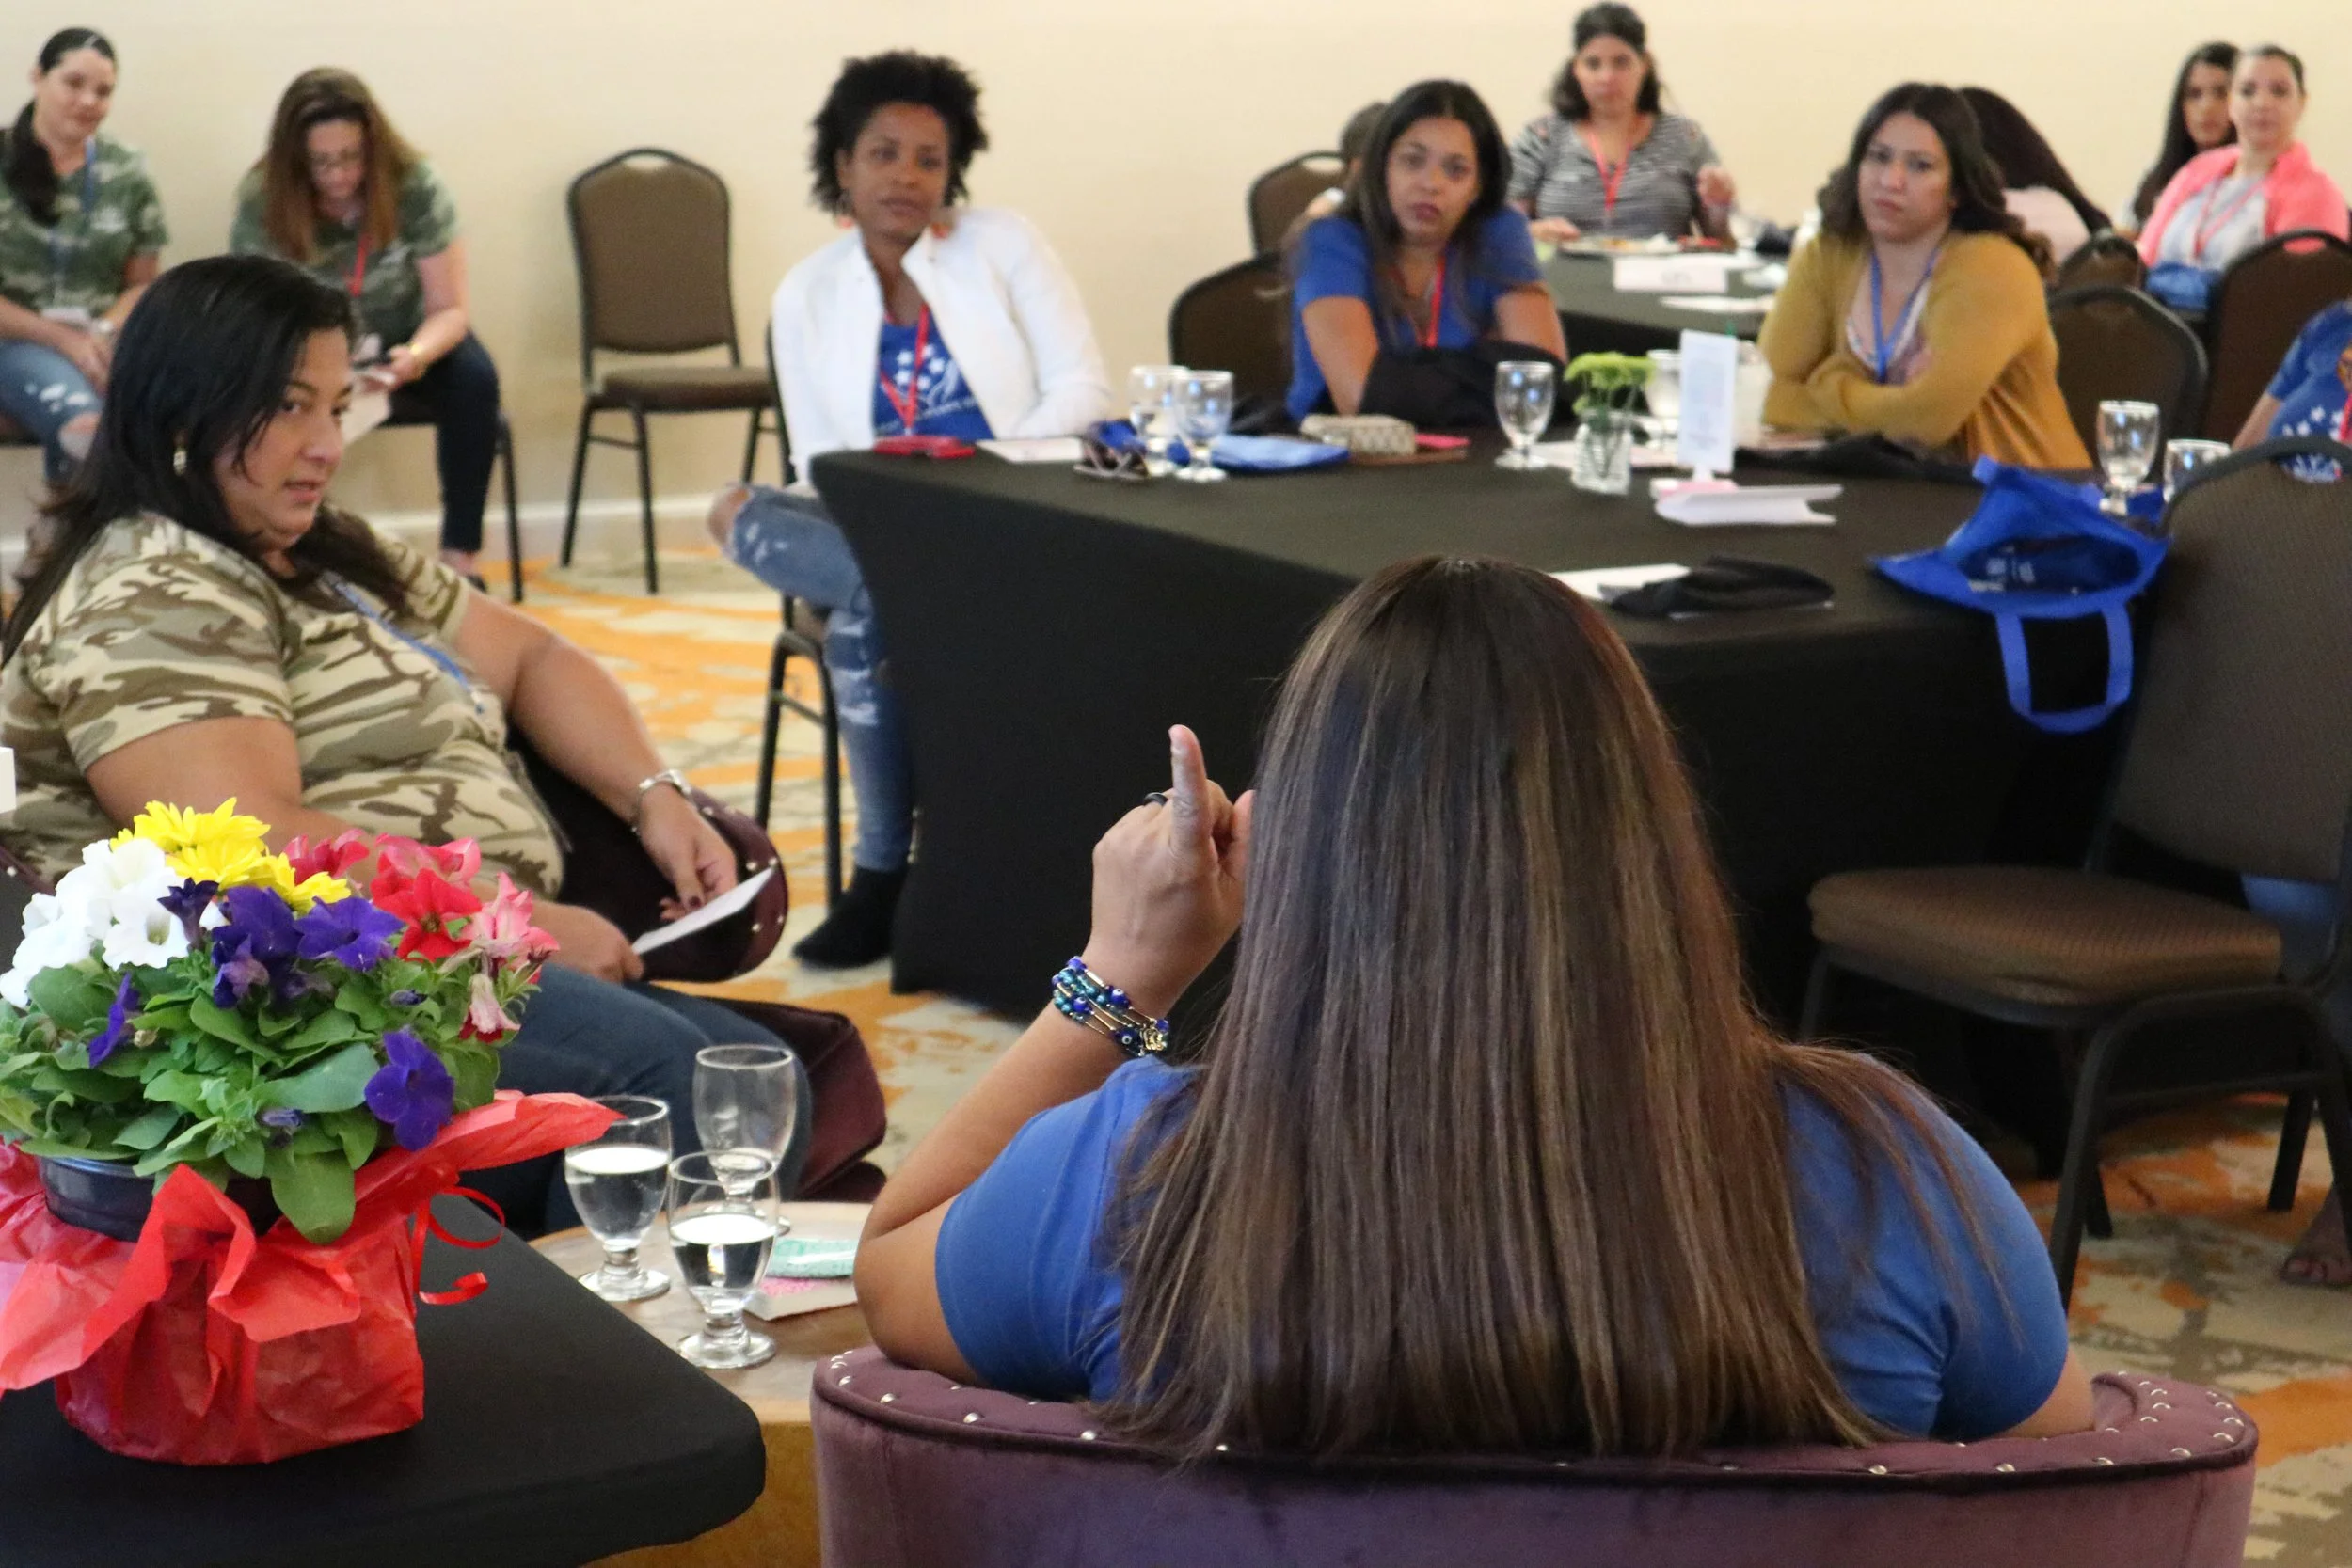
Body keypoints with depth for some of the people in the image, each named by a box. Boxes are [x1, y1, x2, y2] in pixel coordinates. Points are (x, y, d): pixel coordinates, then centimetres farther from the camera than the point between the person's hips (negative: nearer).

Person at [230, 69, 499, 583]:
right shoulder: (262, 199, -17)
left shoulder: (416, 187, -19)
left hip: (405, 345, 0)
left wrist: (417, 356, -39)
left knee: (473, 378, -31)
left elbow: (449, 309, -16)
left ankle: (460, 554, -25)